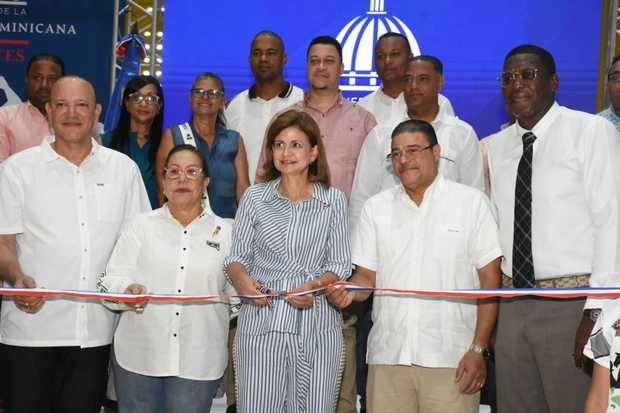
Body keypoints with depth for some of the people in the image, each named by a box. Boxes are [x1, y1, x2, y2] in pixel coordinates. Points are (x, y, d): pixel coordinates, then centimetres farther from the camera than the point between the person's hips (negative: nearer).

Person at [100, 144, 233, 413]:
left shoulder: (226, 232, 9)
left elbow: (237, 291, 9)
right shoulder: (141, 226, 7)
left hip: (199, 360, 0)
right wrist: (128, 290, -20)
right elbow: (111, 281, 0)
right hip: (139, 354, 0)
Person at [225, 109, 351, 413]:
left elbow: (340, 265, 6)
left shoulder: (334, 200, 5)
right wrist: (242, 280, -11)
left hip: (316, 324, 0)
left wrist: (315, 285, -14)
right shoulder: (255, 197, 8)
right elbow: (236, 257, 11)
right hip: (260, 319, 1)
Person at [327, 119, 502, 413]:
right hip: (387, 356, 3)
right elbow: (367, 276, 12)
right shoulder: (376, 207, 11)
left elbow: (490, 279, 0)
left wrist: (478, 349, -7)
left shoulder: (471, 202, 3)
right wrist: (349, 291, -11)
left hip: (450, 358, -2)